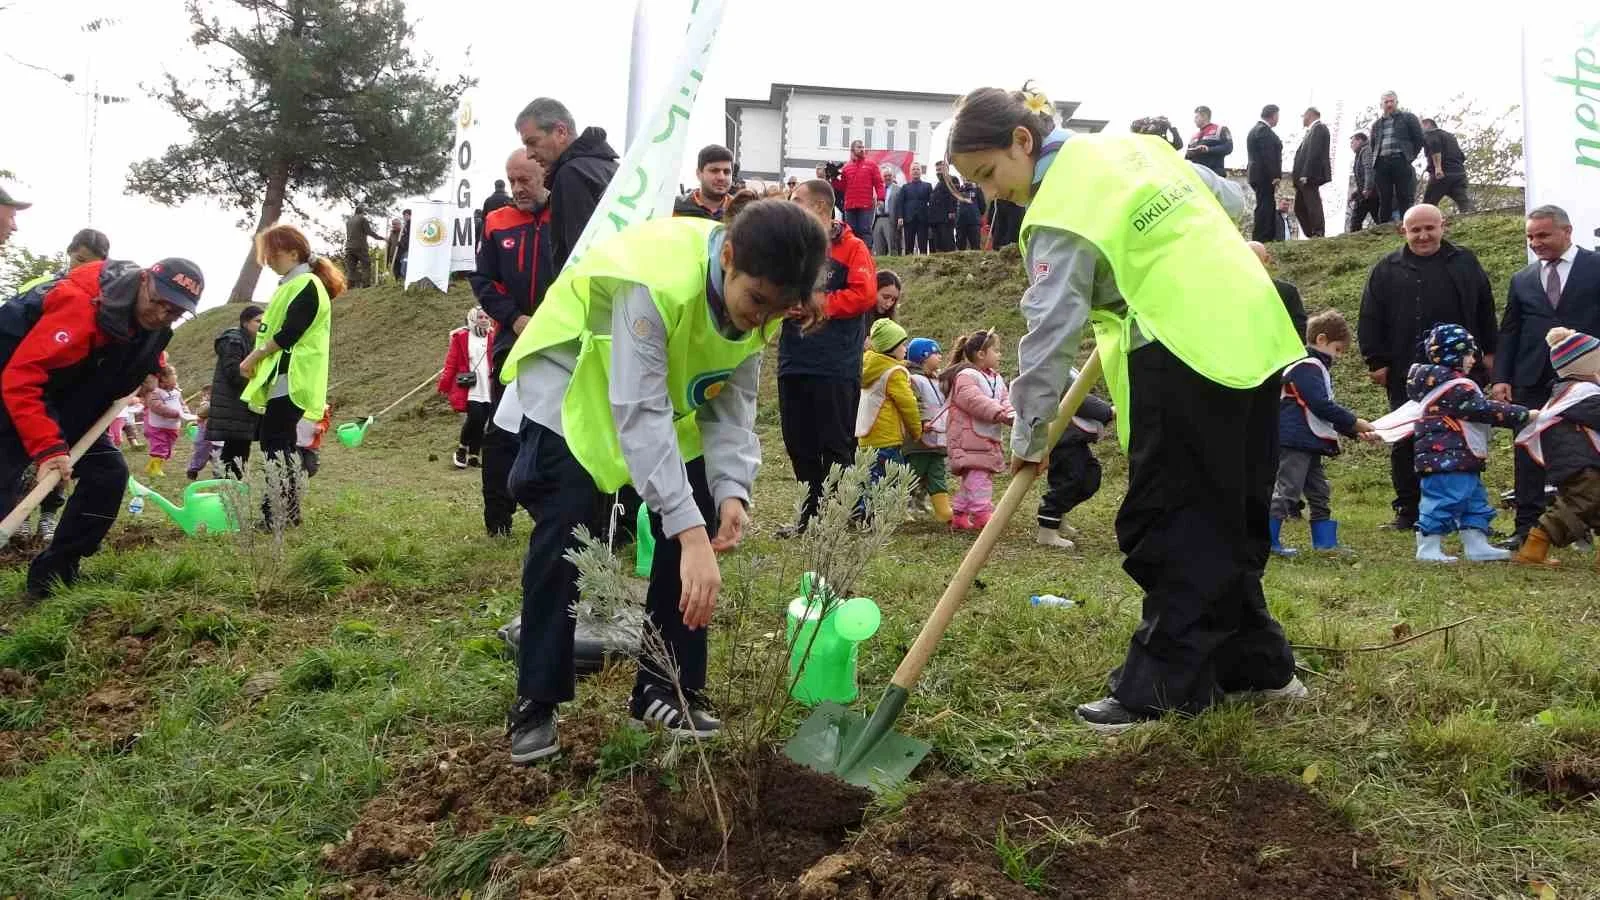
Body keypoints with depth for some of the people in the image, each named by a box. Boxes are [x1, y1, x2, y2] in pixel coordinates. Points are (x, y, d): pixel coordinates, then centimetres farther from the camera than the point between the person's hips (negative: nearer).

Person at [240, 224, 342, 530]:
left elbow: (288, 334, -19)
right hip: (281, 377, 10)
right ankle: (287, 511, 15)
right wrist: (256, 360, 10)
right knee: (282, 442, 11)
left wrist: (253, 356, -11)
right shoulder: (293, 286, 20)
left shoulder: (306, 286, -11)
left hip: (290, 379, -10)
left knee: (273, 442, -12)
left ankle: (281, 513, -11)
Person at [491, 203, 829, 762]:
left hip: (670, 394, 7)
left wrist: (731, 491, -28)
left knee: (696, 518, -5)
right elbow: (639, 415, -43)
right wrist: (689, 534, -48)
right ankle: (535, 702, -3)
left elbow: (733, 403, -11)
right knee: (567, 529, -18)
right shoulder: (656, 280, -40)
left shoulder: (760, 294, -17)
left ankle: (665, 686, 8)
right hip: (570, 388, -6)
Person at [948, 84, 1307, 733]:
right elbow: (1230, 203, 22)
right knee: (1232, 517, 17)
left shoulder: (1060, 214, -12)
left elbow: (1051, 331, -15)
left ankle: (1164, 689, 4)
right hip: (1254, 338, 9)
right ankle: (1256, 662, 26)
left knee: (1168, 528, -2)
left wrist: (1028, 434, -8)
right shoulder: (1132, 145, 13)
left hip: (1186, 358, -9)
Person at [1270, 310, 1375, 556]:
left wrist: (1355, 431, 12)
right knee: (1287, 491, -8)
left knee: (1319, 493, 14)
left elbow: (1325, 409, 21)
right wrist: (1354, 422, -11)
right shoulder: (1306, 367, -13)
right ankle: (1268, 540, -5)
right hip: (1294, 442, -11)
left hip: (1310, 444, 11)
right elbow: (1322, 405, -20)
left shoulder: (1317, 368, 21)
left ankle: (1325, 542, 19)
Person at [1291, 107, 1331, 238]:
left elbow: (1314, 153, -17)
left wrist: (1305, 175, -22)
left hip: (1310, 177, -10)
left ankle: (1318, 235, -11)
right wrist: (1296, 173, 13)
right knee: (1299, 208, 9)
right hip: (1303, 178, 10)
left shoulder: (1318, 128, -6)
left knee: (1313, 206, -10)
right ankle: (1311, 236, 9)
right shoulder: (1311, 130, 22)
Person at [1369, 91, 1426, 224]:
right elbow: (1373, 146, 28)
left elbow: (1419, 139, 7)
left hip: (1401, 162, -4)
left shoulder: (1407, 118, 11)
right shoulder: (1377, 125, 23)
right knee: (1384, 200, -1)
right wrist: (1376, 161, 13)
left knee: (1404, 198, -9)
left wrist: (1410, 157, 1)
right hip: (1381, 164, 4)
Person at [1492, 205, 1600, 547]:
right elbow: (1508, 333, 11)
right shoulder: (1522, 280, 13)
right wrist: (1501, 378, 2)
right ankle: (1527, 528, 7)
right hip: (1533, 380, 3)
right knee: (1528, 454, 2)